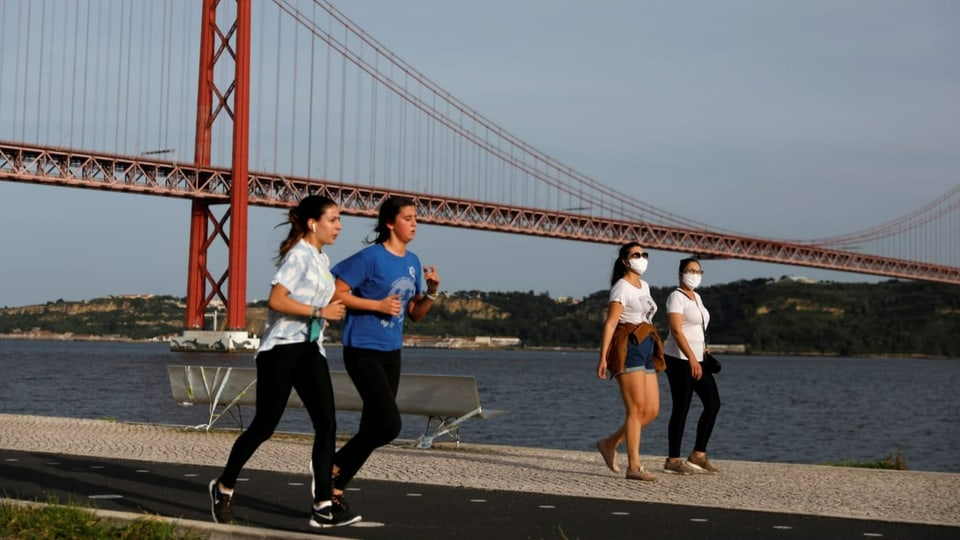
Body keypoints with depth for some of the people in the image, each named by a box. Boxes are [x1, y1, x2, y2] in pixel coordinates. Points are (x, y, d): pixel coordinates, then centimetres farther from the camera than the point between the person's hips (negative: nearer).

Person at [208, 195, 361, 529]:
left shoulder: (322, 260, 15)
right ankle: (224, 488, 19)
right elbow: (276, 301, -21)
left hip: (311, 350, 8)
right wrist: (320, 312, -19)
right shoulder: (299, 255, -11)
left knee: (327, 424, -5)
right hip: (282, 349, -8)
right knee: (264, 425, -1)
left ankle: (323, 505, -4)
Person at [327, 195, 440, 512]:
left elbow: (415, 314, 15)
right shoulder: (370, 257, -12)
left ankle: (336, 488, 20)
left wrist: (432, 292, -3)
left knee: (372, 428, 8)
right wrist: (378, 304, -18)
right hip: (363, 351, -8)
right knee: (389, 424, -14)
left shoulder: (413, 262, 9)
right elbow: (337, 294, -13)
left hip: (391, 354, 8)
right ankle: (334, 465, 5)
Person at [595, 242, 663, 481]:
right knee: (637, 408, -12)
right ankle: (634, 466, -9)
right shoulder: (621, 287, -5)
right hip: (628, 348, -8)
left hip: (646, 349, 8)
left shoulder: (644, 287, 20)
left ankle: (610, 443, 18)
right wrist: (603, 357, -19)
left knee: (652, 411, 3)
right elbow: (610, 323, -12)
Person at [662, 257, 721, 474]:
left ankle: (698, 455, 11)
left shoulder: (697, 297, 16)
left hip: (697, 359, 9)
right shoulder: (676, 297, -10)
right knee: (681, 409, -7)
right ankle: (672, 460, 0)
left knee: (713, 403, 5)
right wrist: (692, 359, -28)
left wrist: (702, 357, 16)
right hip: (680, 359, -9)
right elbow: (676, 331, -21)